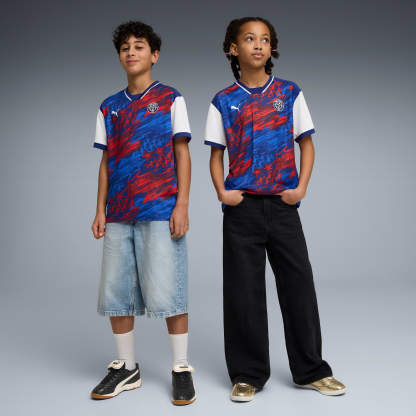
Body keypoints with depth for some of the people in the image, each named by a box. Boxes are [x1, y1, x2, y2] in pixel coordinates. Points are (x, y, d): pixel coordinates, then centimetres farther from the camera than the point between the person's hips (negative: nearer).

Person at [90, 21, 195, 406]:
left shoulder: (170, 99, 5)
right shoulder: (109, 108, 16)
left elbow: (182, 153, 0)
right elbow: (106, 161, 15)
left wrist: (182, 205, -9)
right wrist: (100, 210, 8)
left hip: (159, 210, -4)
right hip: (119, 214, 5)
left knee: (167, 291, -5)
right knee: (116, 291, 6)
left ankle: (181, 368, 8)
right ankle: (127, 369, 20)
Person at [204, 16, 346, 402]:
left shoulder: (289, 93, 6)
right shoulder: (223, 102, 5)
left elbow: (306, 144, 9)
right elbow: (216, 154, 8)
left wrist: (301, 187, -6)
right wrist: (222, 191, -9)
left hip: (283, 204, 1)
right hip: (242, 207, 0)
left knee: (298, 283, 4)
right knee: (243, 290, 3)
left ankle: (311, 369, 20)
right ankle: (248, 374, 17)